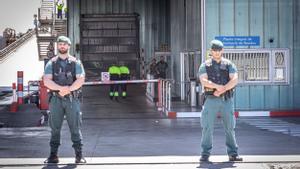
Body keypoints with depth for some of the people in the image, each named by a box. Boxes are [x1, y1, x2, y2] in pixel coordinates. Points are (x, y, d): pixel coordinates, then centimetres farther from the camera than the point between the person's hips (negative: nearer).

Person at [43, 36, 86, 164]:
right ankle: (53, 155, 8)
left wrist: (68, 89, -16)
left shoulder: (76, 63, 7)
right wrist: (61, 88, -18)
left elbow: (80, 80, -4)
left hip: (72, 99, -1)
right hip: (55, 99, 1)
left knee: (75, 128, -2)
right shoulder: (51, 63, 9)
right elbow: (46, 81, -4)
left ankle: (79, 155, 2)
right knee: (55, 128, 3)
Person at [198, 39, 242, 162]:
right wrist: (218, 86, -23)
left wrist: (221, 90, -17)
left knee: (230, 127, 3)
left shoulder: (229, 65, 8)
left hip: (226, 100, 1)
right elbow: (204, 81, -10)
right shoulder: (205, 66, 6)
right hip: (211, 100, -1)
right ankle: (205, 154, 4)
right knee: (207, 127, -3)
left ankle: (233, 154, 9)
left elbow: (234, 80, -7)